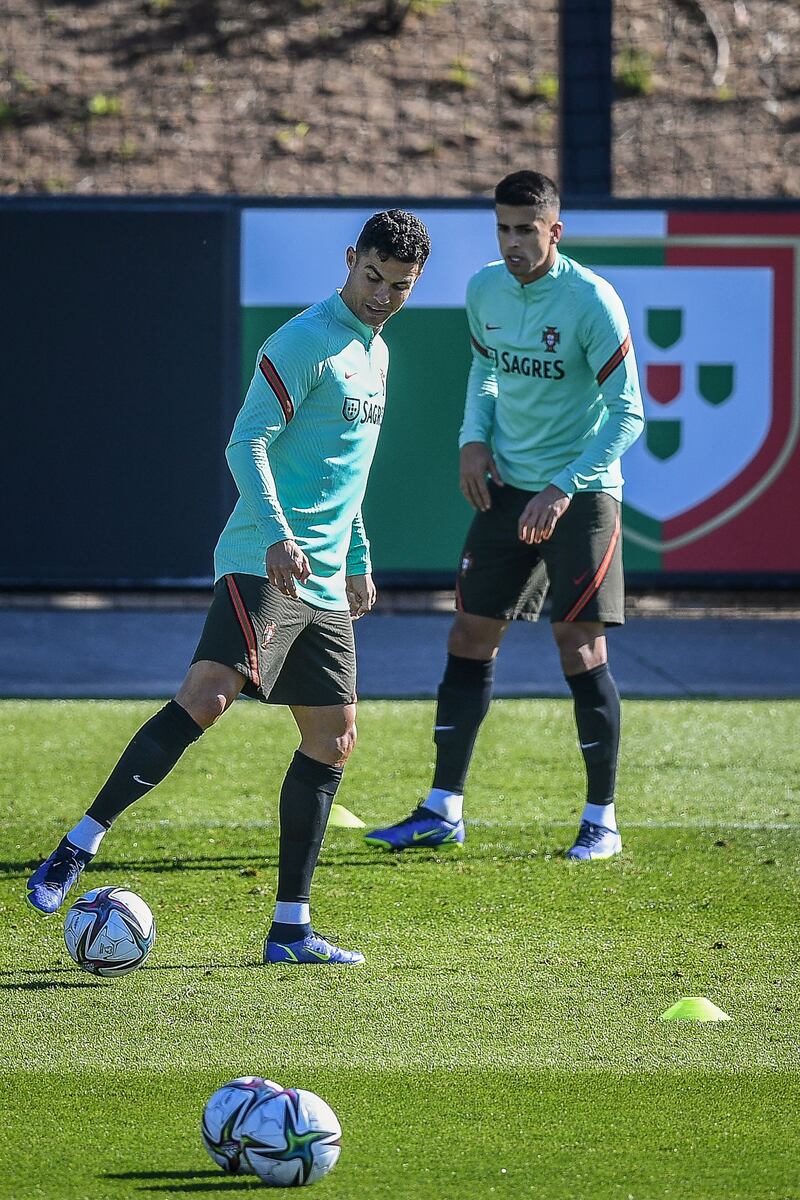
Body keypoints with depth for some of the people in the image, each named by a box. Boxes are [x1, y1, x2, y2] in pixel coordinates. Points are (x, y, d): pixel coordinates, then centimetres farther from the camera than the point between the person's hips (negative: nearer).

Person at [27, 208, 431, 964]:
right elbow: (247, 443, -16)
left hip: (324, 583, 9)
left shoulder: (376, 354, 19)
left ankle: (290, 929, 11)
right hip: (262, 563, -9)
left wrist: (357, 561, 31)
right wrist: (278, 535, -27)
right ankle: (77, 848, -23)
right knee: (208, 693, -25)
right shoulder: (305, 342, -8)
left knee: (333, 739, 6)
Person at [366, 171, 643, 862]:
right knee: (470, 639, 5)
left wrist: (564, 489, -24)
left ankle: (602, 822, 4)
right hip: (508, 487, 6)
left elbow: (627, 414, -16)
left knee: (580, 648, -7)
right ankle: (444, 811, 13)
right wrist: (475, 438, 4)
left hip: (582, 493, -6)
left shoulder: (591, 301, -17)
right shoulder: (485, 290, 2)